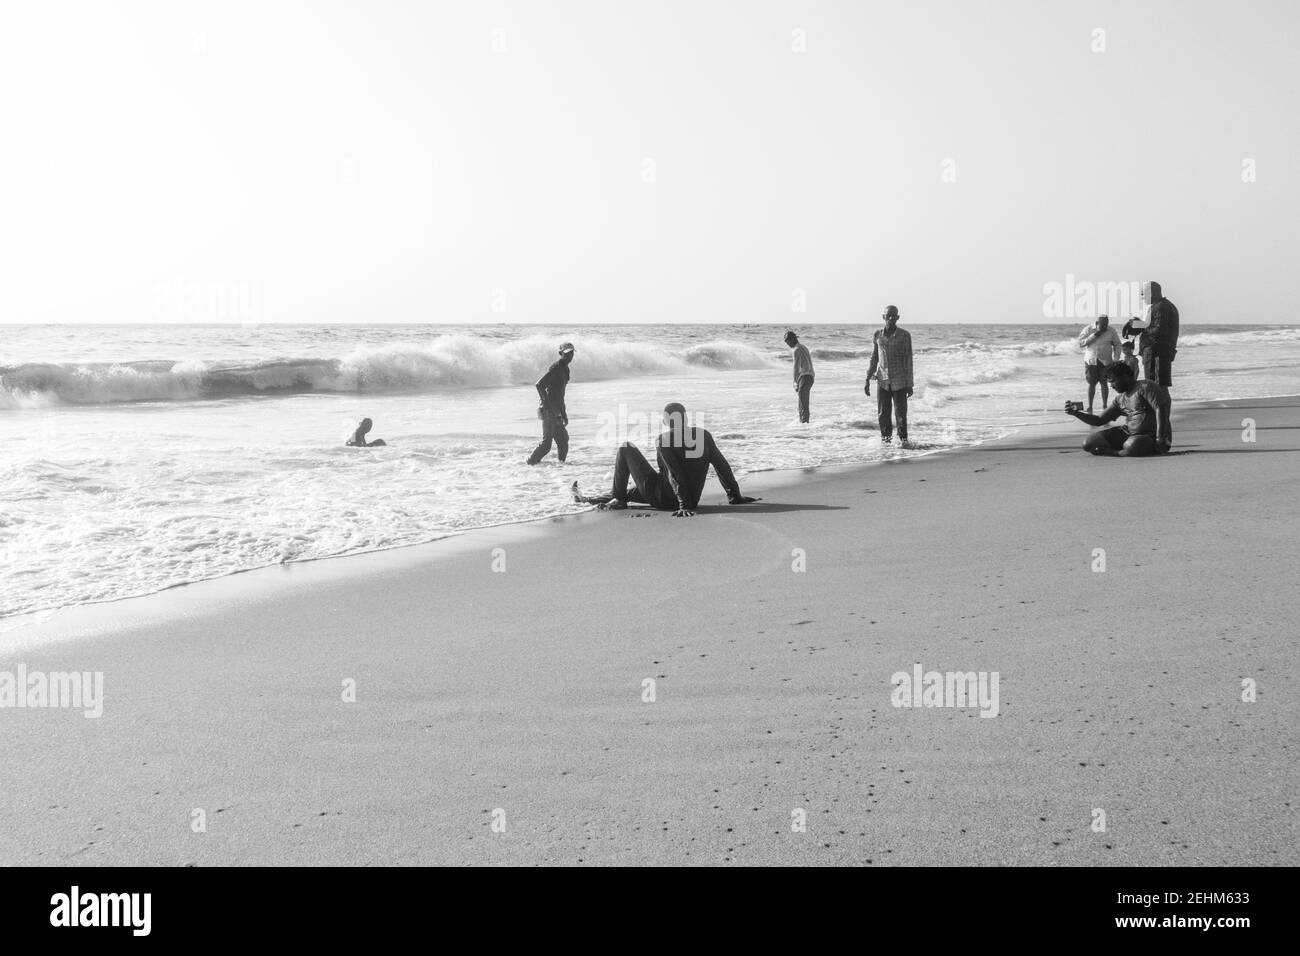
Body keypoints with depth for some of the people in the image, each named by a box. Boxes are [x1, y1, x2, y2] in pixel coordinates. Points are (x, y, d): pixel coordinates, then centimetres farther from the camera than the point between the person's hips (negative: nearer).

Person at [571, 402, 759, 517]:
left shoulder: (663, 441, -17)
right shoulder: (704, 435, -2)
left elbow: (674, 474, -24)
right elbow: (722, 465, 0)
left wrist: (685, 504, -26)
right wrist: (735, 495, 6)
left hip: (661, 498, -6)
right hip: (693, 499, 6)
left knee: (626, 449, 9)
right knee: (630, 492, 31)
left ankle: (617, 498, 20)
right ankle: (587, 498, 45)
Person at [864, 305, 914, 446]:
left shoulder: (904, 336, -3)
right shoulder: (877, 335, 6)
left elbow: (908, 360, -2)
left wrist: (909, 384, -4)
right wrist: (867, 380, 10)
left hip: (899, 381, -2)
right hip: (882, 380, 2)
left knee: (901, 413, -3)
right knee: (883, 414, 2)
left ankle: (903, 439, 7)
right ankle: (886, 439, 13)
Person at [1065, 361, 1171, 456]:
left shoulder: (1145, 387, -7)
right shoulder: (1119, 399, 15)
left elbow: (1160, 410, -17)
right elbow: (1099, 421, 17)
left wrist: (1160, 440, -24)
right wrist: (1076, 413, 4)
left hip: (1152, 435, -7)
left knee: (1131, 446, -42)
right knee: (1088, 443, -5)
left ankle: (1109, 451, -13)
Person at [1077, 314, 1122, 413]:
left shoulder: (1111, 331, -1)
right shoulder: (1088, 330, -2)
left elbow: (1117, 345, 8)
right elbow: (1080, 343, -8)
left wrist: (1116, 359, 0)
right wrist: (1093, 336, -16)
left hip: (1105, 361, 0)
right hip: (1091, 361, 0)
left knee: (1104, 383, -1)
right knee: (1091, 384, 1)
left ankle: (1105, 406, 6)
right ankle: (1090, 407, 8)